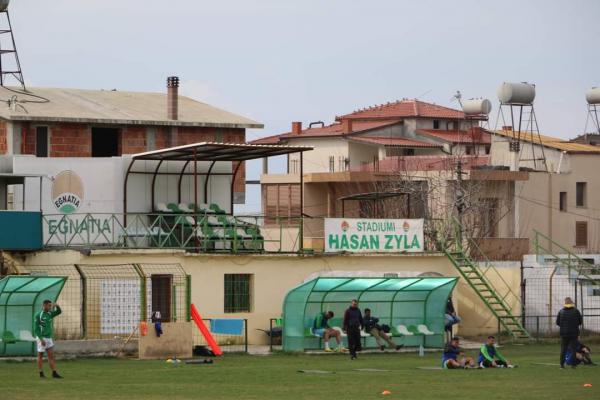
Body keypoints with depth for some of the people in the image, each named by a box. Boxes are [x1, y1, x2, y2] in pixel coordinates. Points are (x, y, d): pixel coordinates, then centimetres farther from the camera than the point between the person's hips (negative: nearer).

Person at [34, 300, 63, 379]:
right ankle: (41, 373, 8)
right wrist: (41, 339, -20)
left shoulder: (49, 314, 10)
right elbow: (36, 329, -13)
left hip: (49, 339, 7)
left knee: (51, 356, 0)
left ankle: (54, 373, -3)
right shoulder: (38, 315, -11)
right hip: (41, 338, -7)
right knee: (40, 356, 1)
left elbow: (59, 312, 5)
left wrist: (57, 306, -17)